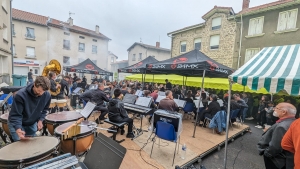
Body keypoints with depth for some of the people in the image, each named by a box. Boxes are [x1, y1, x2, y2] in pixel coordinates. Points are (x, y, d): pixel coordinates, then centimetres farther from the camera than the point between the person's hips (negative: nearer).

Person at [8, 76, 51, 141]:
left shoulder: (47, 95, -19)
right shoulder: (21, 95, -31)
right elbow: (15, 115, -26)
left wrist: (40, 120, -15)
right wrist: (18, 129, -40)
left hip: (32, 124, 4)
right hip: (16, 123, -4)